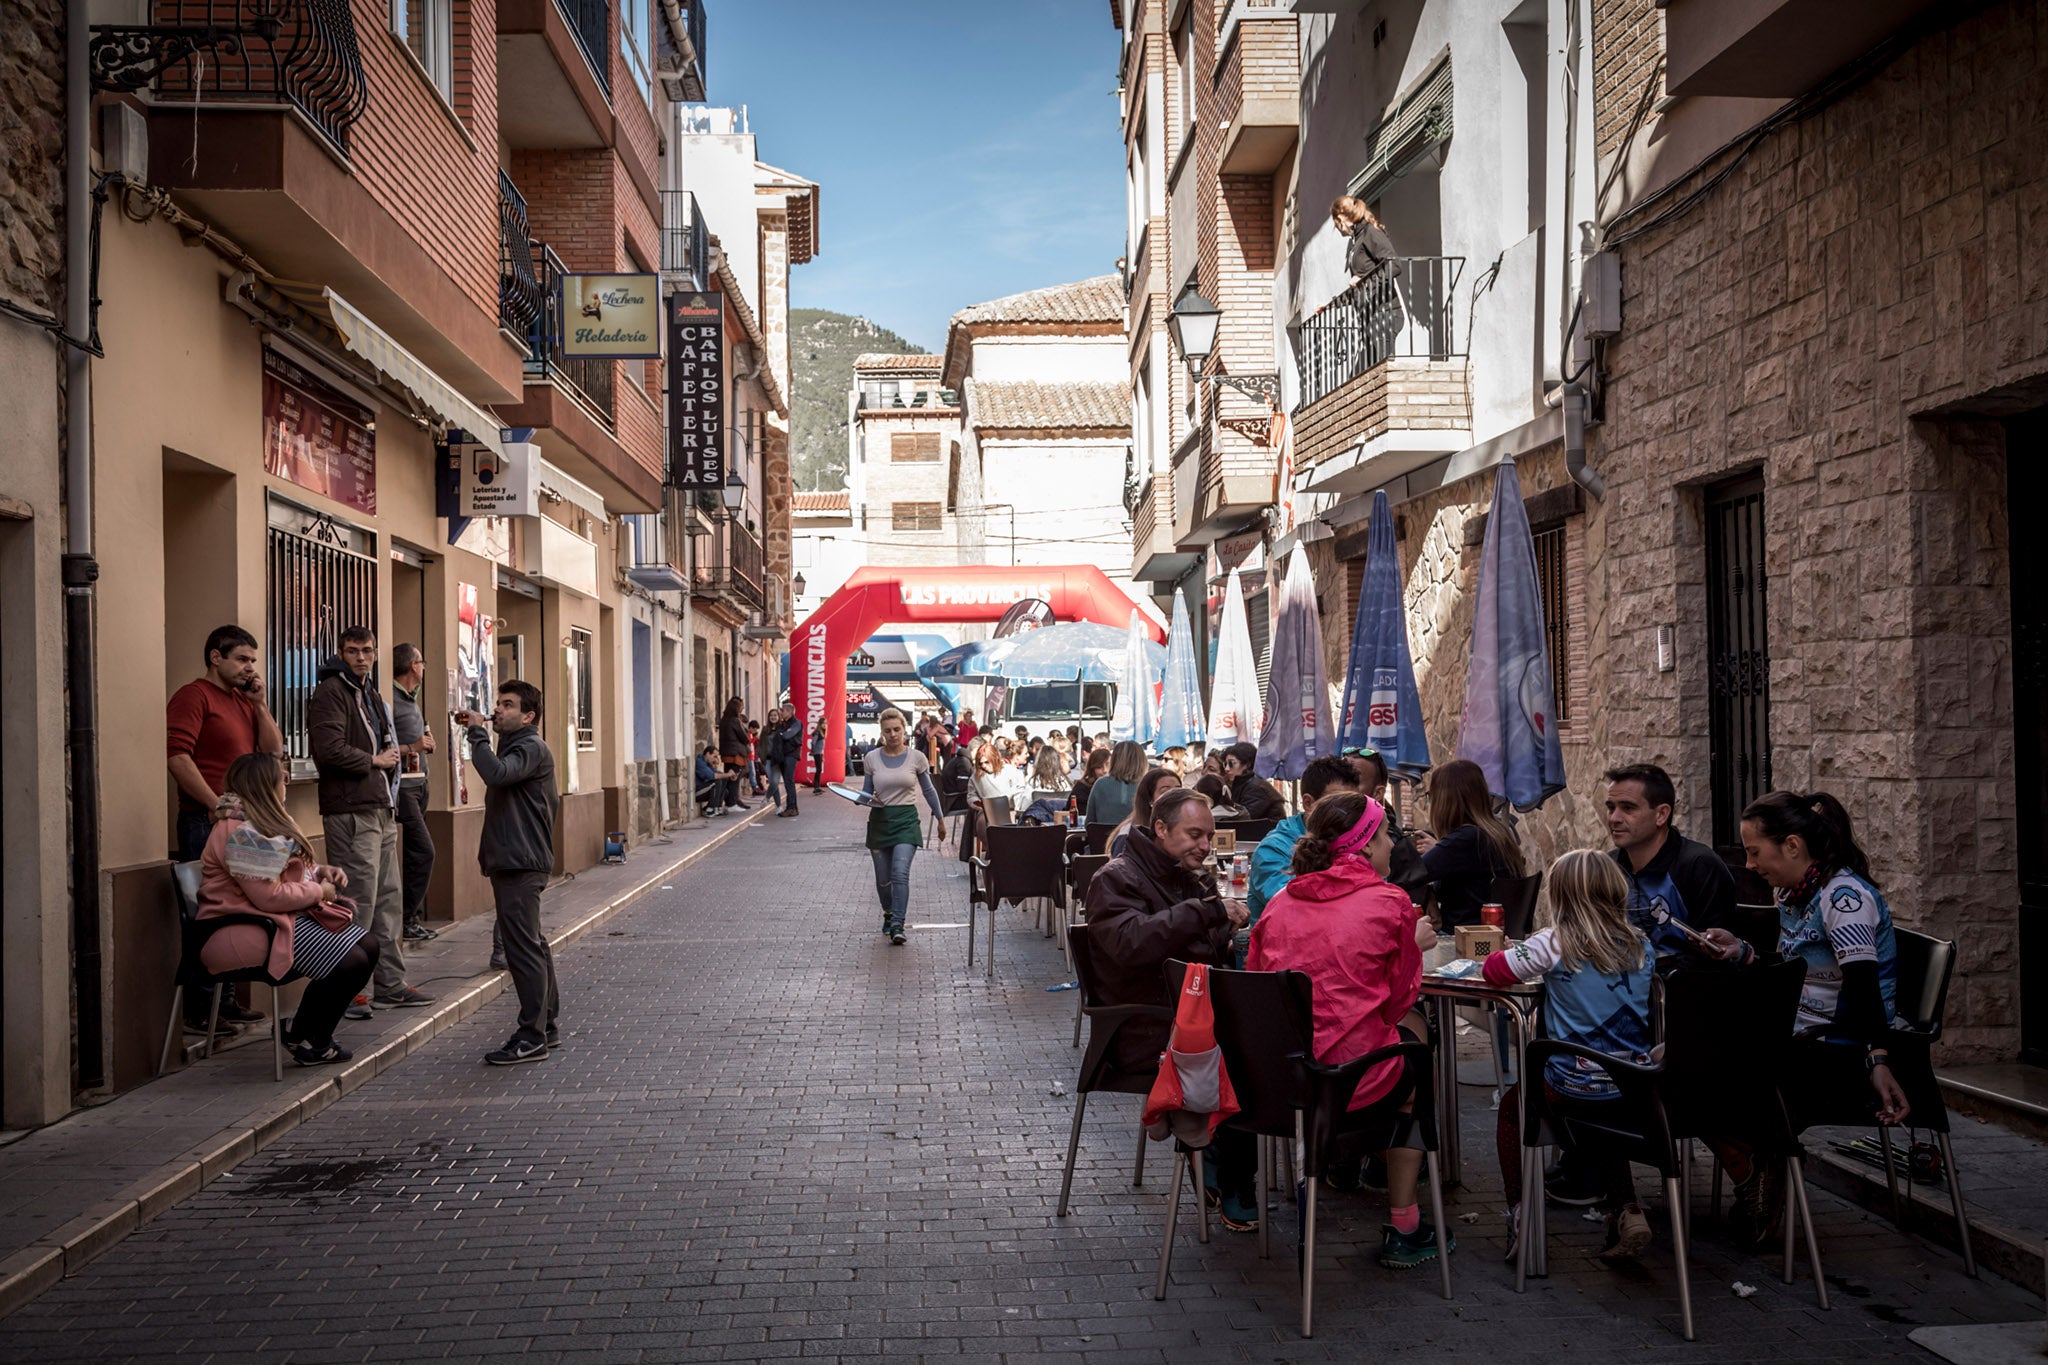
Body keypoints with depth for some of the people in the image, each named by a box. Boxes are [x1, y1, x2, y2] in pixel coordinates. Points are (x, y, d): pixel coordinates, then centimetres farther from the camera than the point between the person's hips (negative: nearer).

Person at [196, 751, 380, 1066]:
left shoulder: (267, 822, 16)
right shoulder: (239, 833, -19)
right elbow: (270, 897, -24)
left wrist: (319, 871, 7)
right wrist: (319, 892, -10)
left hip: (288, 918, 11)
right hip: (249, 932, -11)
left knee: (368, 944, -2)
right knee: (351, 961, -22)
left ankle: (309, 1031, 7)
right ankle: (304, 1038, -2)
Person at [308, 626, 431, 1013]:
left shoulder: (371, 694, 21)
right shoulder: (331, 692, -9)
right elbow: (330, 750, -21)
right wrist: (374, 761, -7)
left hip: (381, 811, 10)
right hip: (351, 811, -10)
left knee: (389, 899, 12)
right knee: (357, 902, -8)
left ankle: (391, 986, 20)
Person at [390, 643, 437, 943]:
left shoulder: (412, 699, 18)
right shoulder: (391, 699, -13)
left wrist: (425, 741, 13)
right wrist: (412, 748, -19)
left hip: (418, 783, 10)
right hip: (402, 785, -10)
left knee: (417, 852, 10)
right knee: (423, 850, -12)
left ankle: (413, 918, 15)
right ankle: (406, 920, -5)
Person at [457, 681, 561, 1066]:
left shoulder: (531, 748, -11)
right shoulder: (514, 745, 21)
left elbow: (496, 773, -30)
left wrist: (477, 732, -20)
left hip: (521, 864, -11)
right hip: (511, 861, 11)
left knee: (523, 948, -10)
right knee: (532, 946, 15)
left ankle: (532, 1037, -7)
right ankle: (548, 1027, 22)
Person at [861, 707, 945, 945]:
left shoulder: (916, 758, -1)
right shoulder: (872, 758, 1)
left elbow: (929, 791, 10)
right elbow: (866, 792, 8)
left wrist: (940, 818, 15)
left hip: (906, 819, -2)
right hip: (879, 819, 2)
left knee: (900, 873, -19)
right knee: (883, 878, 11)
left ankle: (897, 926, -20)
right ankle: (888, 914, 38)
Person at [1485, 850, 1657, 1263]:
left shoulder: (1553, 944, -13)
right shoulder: (1639, 946, 3)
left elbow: (1494, 970, -3)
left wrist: (1521, 954, 19)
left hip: (1573, 1086, -5)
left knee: (1511, 1105, 24)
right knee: (1598, 1126, 37)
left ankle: (1520, 1212, 14)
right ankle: (1626, 1210, 18)